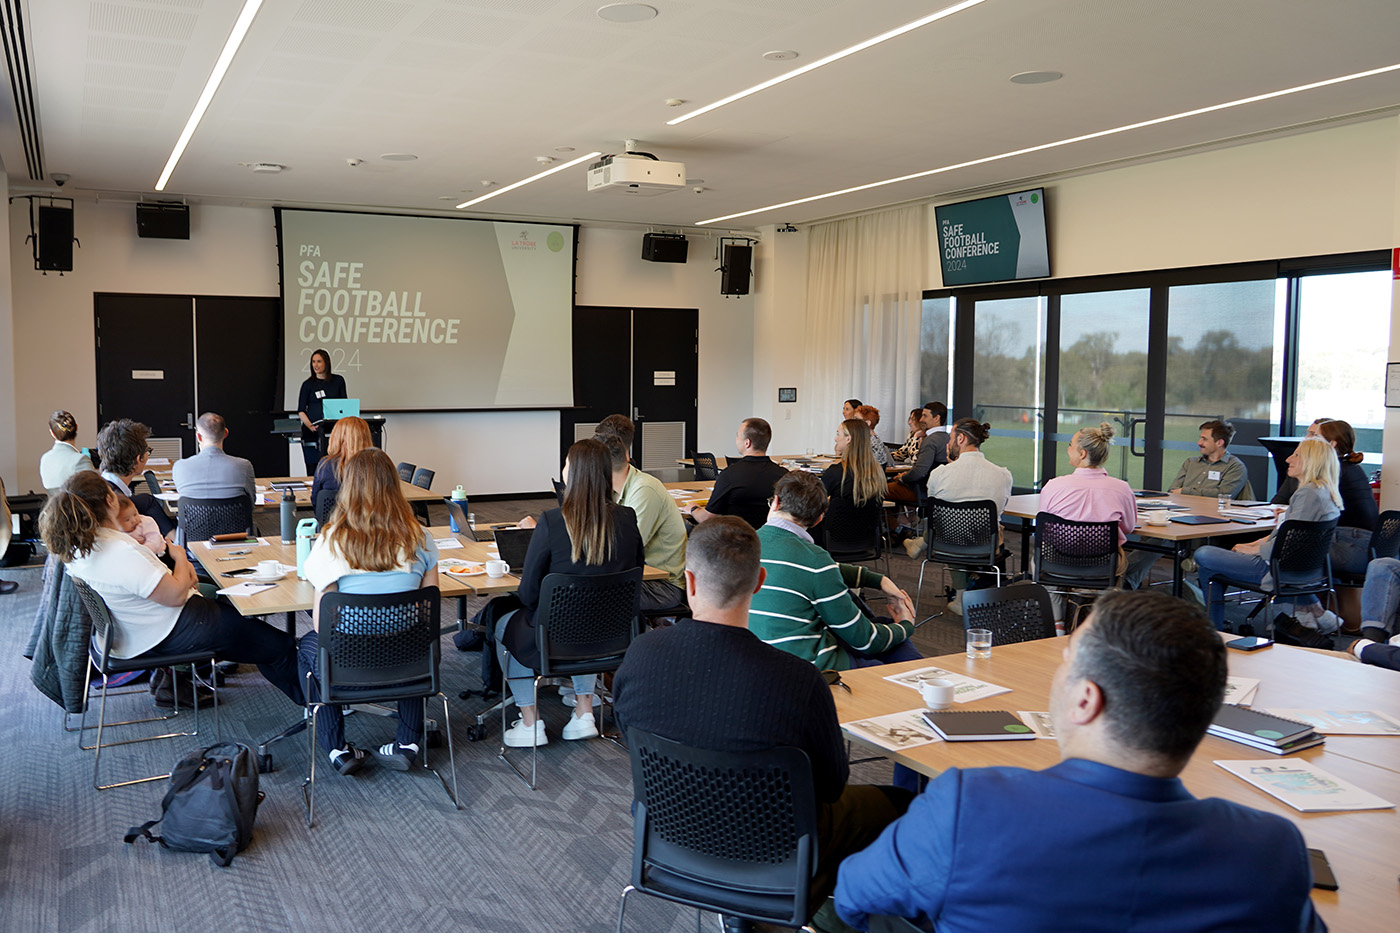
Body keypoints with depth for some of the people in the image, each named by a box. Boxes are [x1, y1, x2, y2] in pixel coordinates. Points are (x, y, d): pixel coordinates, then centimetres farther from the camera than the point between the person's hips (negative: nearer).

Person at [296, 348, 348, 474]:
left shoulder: (338, 380, 9)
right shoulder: (308, 384, 4)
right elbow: (300, 411, 3)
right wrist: (310, 426, -14)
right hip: (312, 431, -1)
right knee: (313, 468, -6)